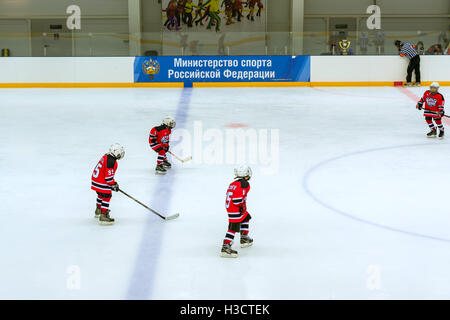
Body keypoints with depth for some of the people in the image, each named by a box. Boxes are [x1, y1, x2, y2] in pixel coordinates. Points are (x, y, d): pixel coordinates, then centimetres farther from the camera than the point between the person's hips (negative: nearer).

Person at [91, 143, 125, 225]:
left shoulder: (106, 157, 7)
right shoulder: (111, 162, -25)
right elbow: (108, 177, -25)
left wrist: (113, 182, 19)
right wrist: (114, 185, -10)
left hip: (96, 178, 11)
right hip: (101, 183, -11)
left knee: (101, 194, 28)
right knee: (106, 196, -9)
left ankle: (98, 210, 49)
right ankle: (103, 216, -13)